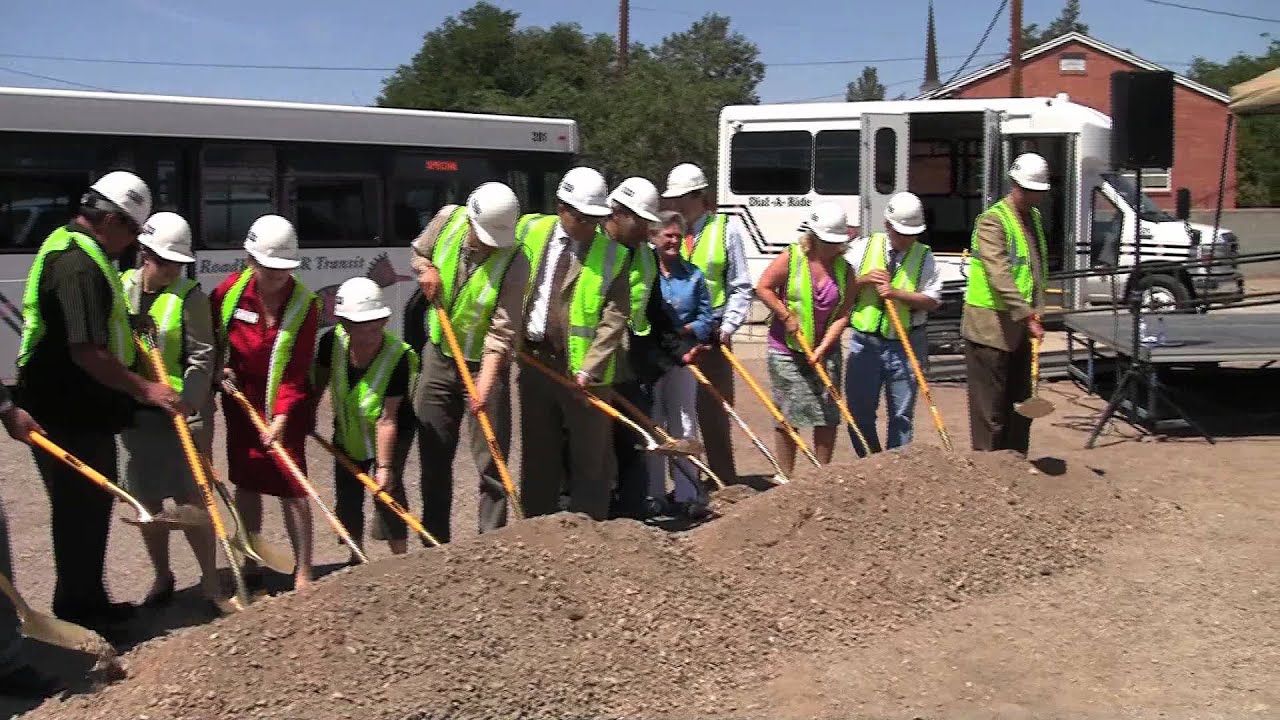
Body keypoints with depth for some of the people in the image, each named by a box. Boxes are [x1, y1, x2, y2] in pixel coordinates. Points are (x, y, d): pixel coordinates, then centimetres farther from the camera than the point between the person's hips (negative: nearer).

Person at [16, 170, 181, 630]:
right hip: (68, 416, -11)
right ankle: (76, 611, 13)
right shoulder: (81, 266, -22)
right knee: (80, 510, 0)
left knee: (91, 505, 18)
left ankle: (89, 603, 30)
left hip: (81, 412, 11)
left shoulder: (71, 248, 14)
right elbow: (86, 353, -28)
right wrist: (143, 389, -21)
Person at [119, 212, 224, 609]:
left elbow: (201, 356, -12)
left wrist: (191, 409, -21)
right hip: (135, 412, 5)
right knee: (146, 501, 11)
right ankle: (162, 577, 26)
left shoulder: (189, 295, -7)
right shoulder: (122, 287, 5)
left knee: (191, 497, -4)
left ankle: (210, 580, 6)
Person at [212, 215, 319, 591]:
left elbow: (296, 371, -19)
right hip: (241, 399, 4)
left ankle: (303, 573, 2)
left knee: (291, 487, -6)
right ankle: (250, 566, 25)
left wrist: (281, 418, -27)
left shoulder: (304, 304, -17)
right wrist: (219, 366, -4)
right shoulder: (231, 290, -9)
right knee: (246, 482, 12)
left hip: (284, 407, -4)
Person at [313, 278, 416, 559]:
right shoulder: (332, 342, -24)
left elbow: (387, 420, -33)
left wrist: (384, 466, -30)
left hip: (384, 440, -4)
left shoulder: (398, 357, -35)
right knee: (347, 497, 12)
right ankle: (356, 558, 31)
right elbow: (319, 382, -1)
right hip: (347, 435, 5)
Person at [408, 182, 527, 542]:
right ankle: (435, 542, 24)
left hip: (483, 363, -4)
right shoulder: (448, 218, -9)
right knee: (434, 457, 11)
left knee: (491, 461, -3)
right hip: (438, 355, 5)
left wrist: (485, 383, -34)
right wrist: (426, 269, -9)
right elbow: (419, 252, 13)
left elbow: (502, 332, -24)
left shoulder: (513, 262, -21)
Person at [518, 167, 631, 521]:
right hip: (534, 361, 3)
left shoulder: (614, 255, -4)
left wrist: (589, 369, -17)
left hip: (581, 370, -3)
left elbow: (614, 319, -9)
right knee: (537, 455, 13)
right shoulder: (530, 230, 4)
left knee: (590, 458, 3)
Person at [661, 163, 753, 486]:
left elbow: (740, 288, 5)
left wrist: (728, 326, -7)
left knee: (714, 411, 3)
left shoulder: (726, 229, 4)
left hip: (711, 336, -1)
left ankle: (725, 482, 13)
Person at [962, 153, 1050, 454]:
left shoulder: (1034, 217, 14)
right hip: (990, 325, -9)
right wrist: (1027, 315, -32)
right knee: (990, 409, -3)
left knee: (1020, 405, 14)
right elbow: (999, 274, -26)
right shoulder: (992, 221, -15)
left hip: (1020, 326, 9)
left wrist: (1033, 312, 15)